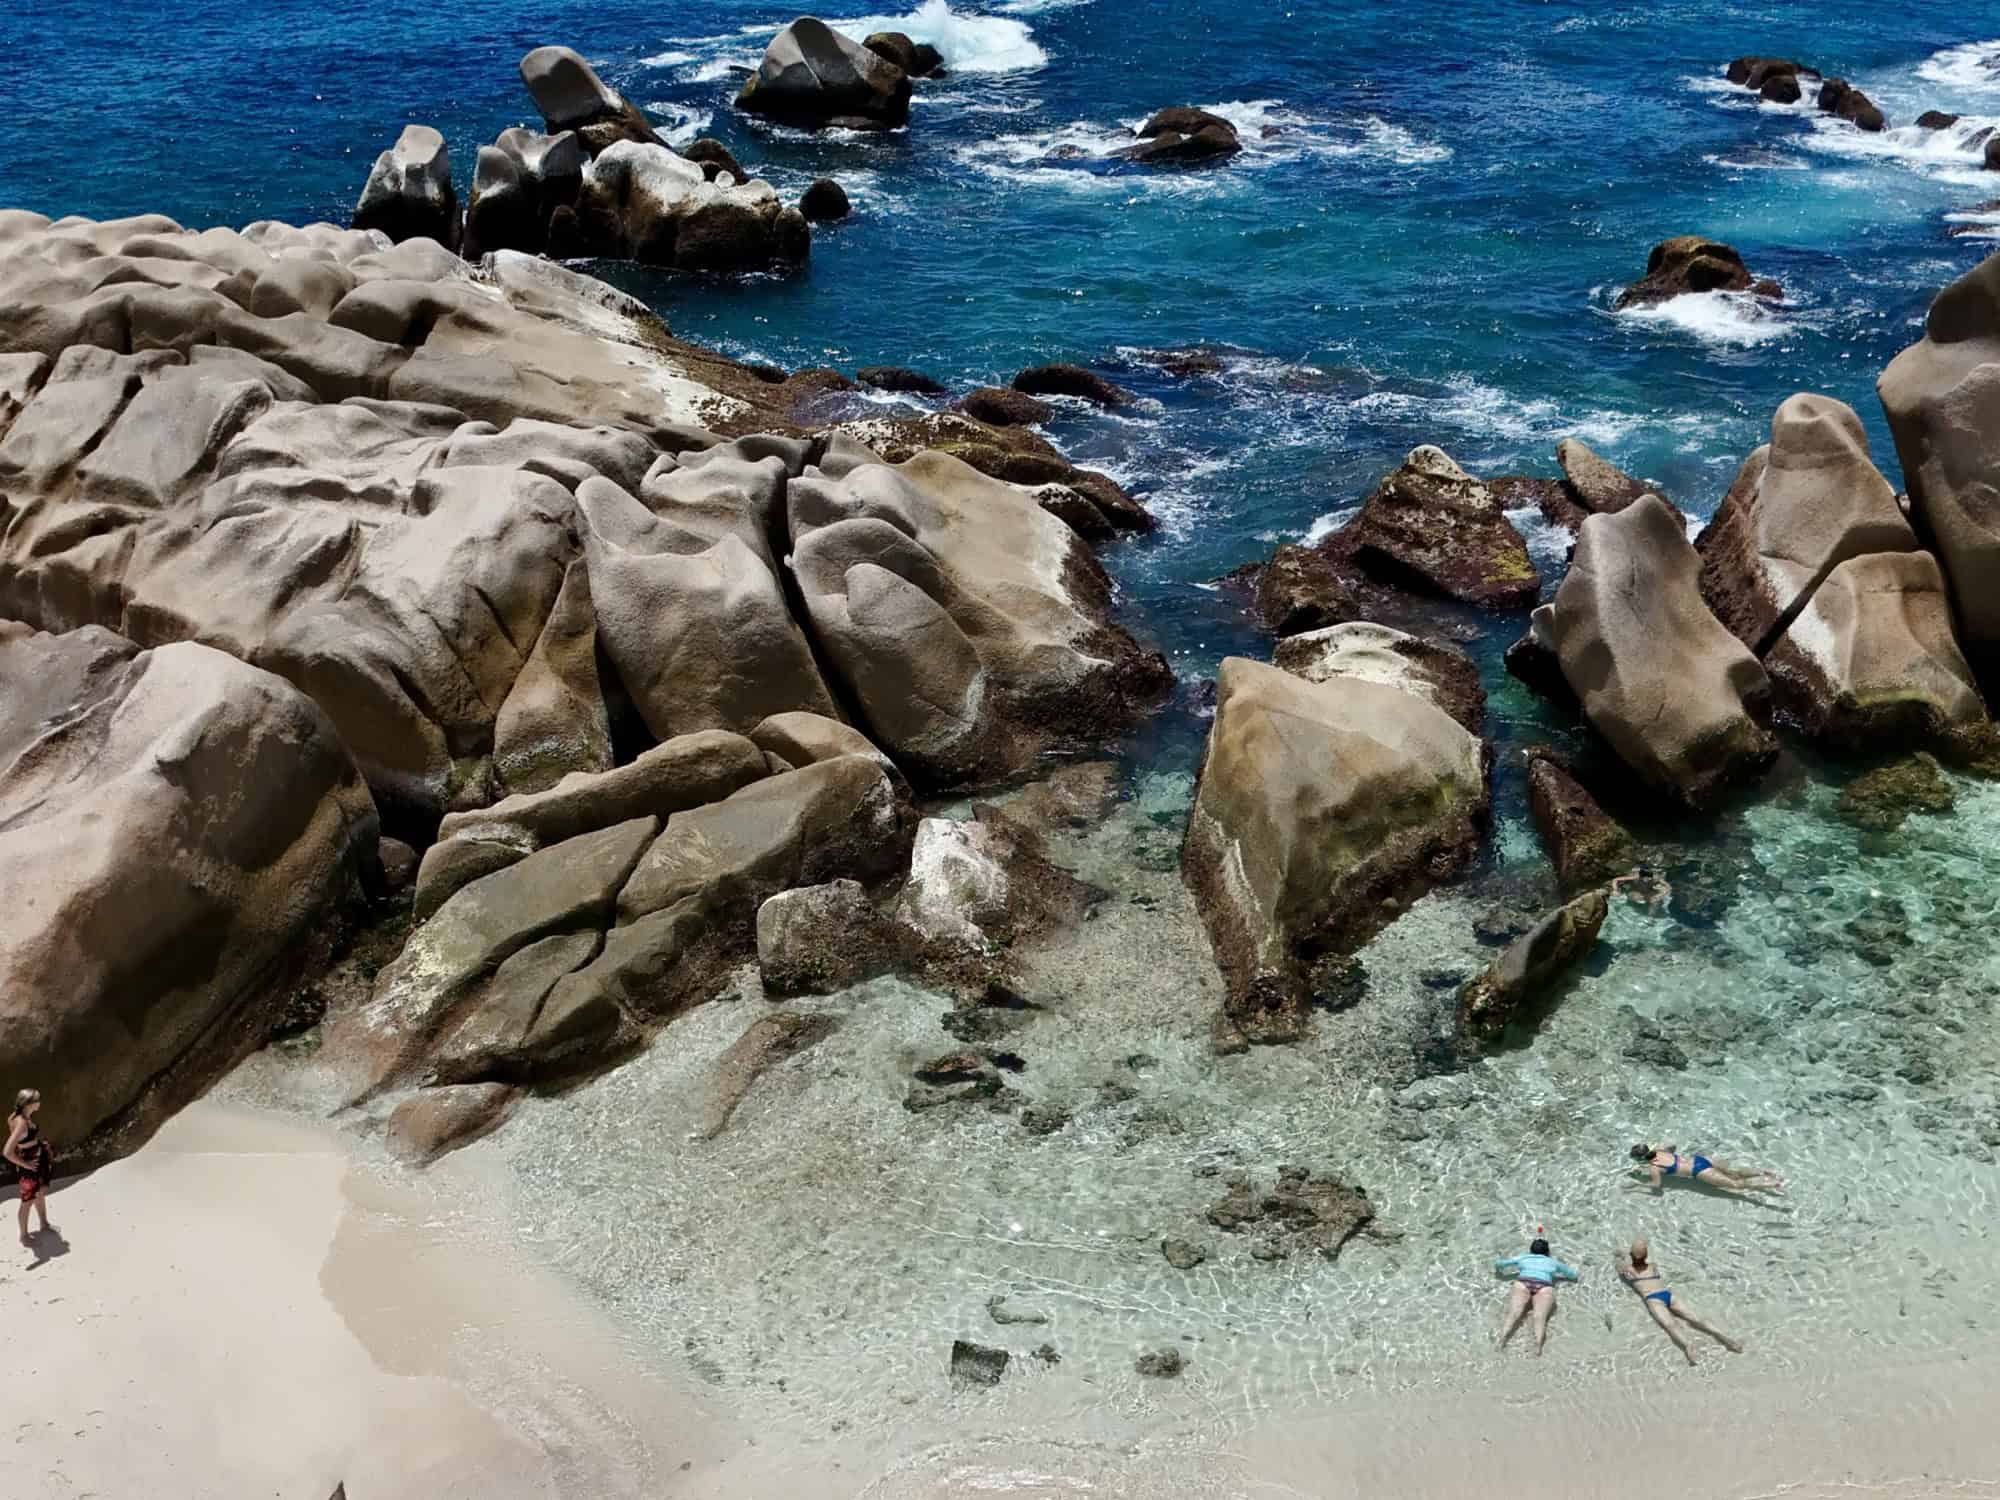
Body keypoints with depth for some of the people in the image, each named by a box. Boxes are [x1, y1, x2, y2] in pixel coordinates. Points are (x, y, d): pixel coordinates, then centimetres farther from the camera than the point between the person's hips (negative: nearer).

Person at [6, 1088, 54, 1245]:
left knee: (41, 1194, 27)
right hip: (29, 1167, -9)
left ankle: (44, 1225, 47)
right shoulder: (21, 1123, -33)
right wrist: (24, 1164, -22)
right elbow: (7, 1152, -35)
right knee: (28, 1201, 11)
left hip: (39, 1160, 9)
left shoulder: (26, 1117, -6)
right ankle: (24, 1236, 31)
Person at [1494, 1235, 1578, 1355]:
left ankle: (1502, 1339, -48)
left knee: (1513, 1314, -21)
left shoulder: (1523, 1257, 33)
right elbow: (1574, 1276, 45)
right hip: (1545, 1287, 0)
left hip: (1522, 1283, 0)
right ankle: (1538, 1344, -52)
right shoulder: (1552, 1261, 34)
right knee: (1540, 1317, -23)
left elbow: (1497, 1264, 38)